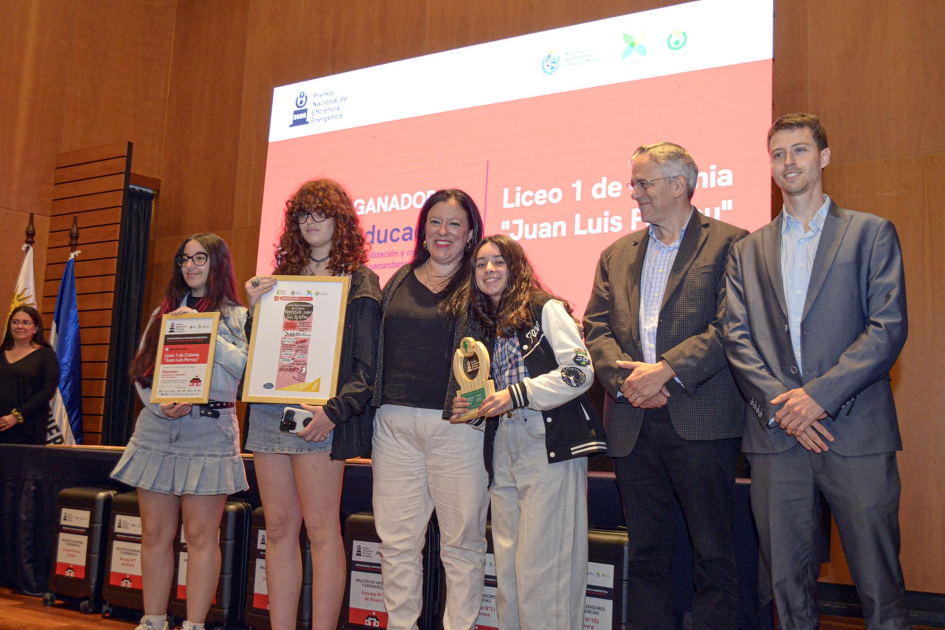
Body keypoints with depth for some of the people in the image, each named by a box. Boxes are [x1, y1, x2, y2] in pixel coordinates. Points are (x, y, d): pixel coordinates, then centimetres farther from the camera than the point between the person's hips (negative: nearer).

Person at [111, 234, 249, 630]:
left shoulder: (237, 315, 6)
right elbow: (142, 370, 11)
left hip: (209, 431, -4)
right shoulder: (164, 312, 17)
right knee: (155, 534, 6)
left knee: (201, 535, -2)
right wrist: (162, 404, -8)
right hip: (156, 429, 4)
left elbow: (244, 365, -10)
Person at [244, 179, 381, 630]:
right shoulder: (281, 278, 18)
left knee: (321, 529, -5)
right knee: (279, 527, 7)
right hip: (268, 411, 6)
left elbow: (367, 366, -5)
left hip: (317, 415, -6)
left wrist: (335, 410, -17)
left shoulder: (358, 282, 2)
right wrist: (255, 308, 4)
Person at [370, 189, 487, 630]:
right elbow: (376, 348, 17)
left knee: (461, 541, 3)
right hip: (395, 423, 4)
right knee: (397, 540, 7)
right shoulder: (400, 282, 15)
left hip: (456, 424, -3)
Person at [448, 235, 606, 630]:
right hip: (502, 449, 7)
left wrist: (517, 394, -14)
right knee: (508, 565, 8)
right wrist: (471, 406, 5)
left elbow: (580, 371, -10)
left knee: (542, 564, -9)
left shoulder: (545, 309, 0)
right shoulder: (482, 323, 19)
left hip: (549, 446, -6)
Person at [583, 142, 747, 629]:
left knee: (713, 555, 1)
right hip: (632, 424, 5)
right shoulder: (617, 254, 18)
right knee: (645, 554, 12)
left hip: (700, 421, -5)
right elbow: (596, 328, 10)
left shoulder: (730, 243, 1)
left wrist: (665, 371, -17)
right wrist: (624, 377, -8)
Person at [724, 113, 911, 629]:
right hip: (776, 433, 3)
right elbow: (737, 338, 7)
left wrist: (819, 395, -13)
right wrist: (779, 403, -9)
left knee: (879, 583, 1)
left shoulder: (871, 233, 7)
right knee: (788, 584, 8)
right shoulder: (748, 251, 16)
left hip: (855, 432, -2)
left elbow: (889, 327, -4)